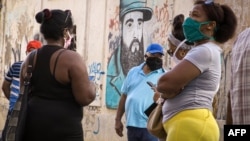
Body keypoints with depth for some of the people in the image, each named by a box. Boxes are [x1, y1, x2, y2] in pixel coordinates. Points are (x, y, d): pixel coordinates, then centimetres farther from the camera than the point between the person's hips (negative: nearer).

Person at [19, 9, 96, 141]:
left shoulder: (30, 59, 8)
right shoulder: (72, 58, -11)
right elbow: (85, 98, -14)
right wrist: (92, 86, 6)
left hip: (32, 126, 6)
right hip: (63, 130, -6)